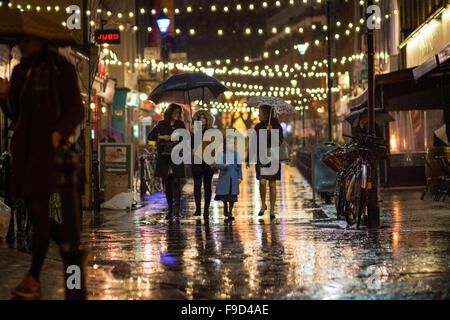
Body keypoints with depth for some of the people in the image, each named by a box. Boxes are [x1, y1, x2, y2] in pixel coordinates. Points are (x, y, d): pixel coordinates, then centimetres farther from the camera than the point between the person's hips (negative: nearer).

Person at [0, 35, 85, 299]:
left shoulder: (61, 69, -4)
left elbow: (75, 111, -5)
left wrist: (59, 133, -24)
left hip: (50, 145, -6)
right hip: (24, 147, 6)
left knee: (40, 208, -10)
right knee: (34, 209, 4)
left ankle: (34, 279, -5)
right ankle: (71, 246, 25)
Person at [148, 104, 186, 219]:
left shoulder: (180, 125, 9)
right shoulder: (162, 124, 6)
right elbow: (150, 136, 4)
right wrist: (161, 137, -11)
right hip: (164, 157, 1)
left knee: (176, 181, -14)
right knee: (167, 184, 4)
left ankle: (177, 208, -15)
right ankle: (170, 209, 12)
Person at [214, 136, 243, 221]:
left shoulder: (236, 154, 5)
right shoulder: (221, 154, -3)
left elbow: (239, 166, 10)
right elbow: (217, 165, -6)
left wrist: (240, 177, 6)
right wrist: (224, 166, -25)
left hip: (233, 178, 2)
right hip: (224, 176, -2)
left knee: (232, 195, -3)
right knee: (224, 194, 5)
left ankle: (230, 213, 3)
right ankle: (225, 206, 35)